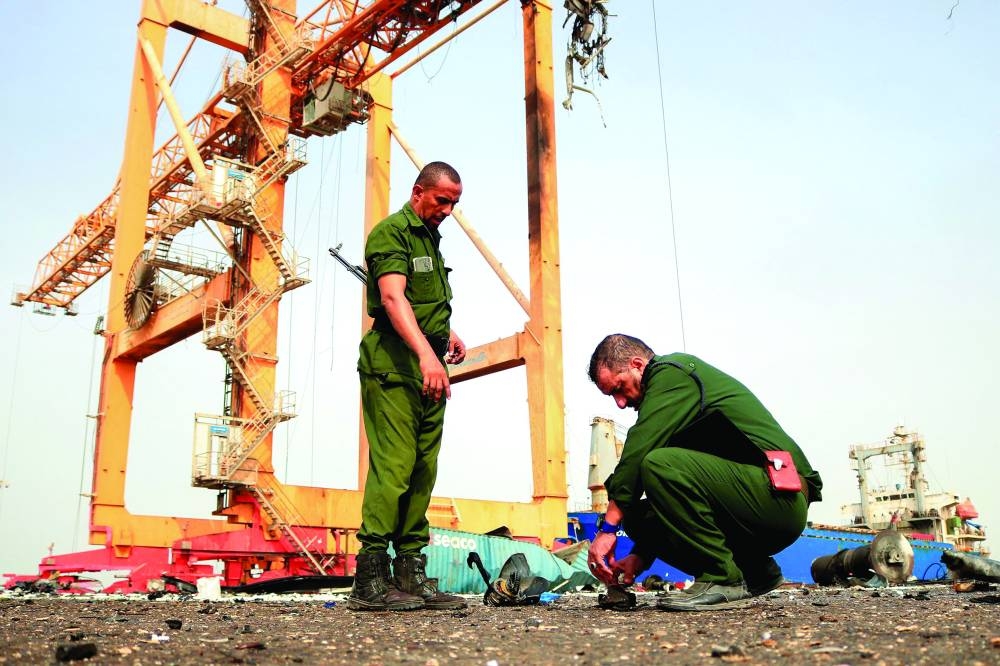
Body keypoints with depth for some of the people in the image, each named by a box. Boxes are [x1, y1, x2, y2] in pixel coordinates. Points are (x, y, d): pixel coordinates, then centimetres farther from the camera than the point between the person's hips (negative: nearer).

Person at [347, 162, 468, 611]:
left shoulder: (431, 239, 22)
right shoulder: (391, 232, -6)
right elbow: (393, 297, -22)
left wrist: (447, 335, 16)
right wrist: (426, 353, -35)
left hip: (429, 372, 9)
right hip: (393, 368, -9)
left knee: (423, 472, 6)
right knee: (392, 468, -12)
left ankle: (411, 575, 11)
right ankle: (371, 581, -8)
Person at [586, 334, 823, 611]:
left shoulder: (673, 372, -8)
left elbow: (638, 451, -19)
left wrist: (608, 527, -16)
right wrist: (640, 556, 11)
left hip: (778, 493, -10)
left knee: (660, 465, -26)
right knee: (638, 515, 6)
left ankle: (722, 580, -13)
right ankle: (754, 572, 10)